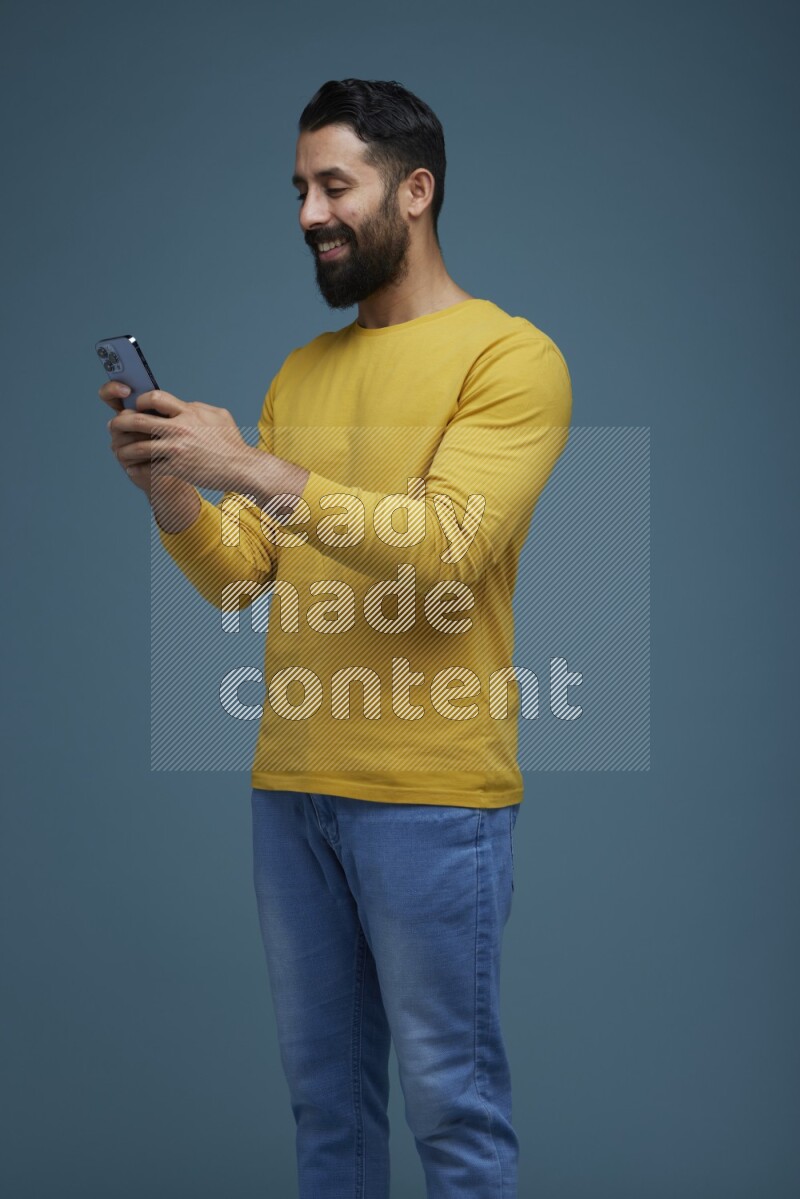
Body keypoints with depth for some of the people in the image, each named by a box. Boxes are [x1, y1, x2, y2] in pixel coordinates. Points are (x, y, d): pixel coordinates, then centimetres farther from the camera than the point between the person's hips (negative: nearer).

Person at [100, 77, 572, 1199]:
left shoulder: (510, 357, -5)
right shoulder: (300, 370, 15)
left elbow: (445, 546, -18)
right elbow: (239, 575, 11)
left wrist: (253, 470, -22)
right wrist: (170, 489, -8)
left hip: (430, 793, -6)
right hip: (291, 781, 6)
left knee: (449, 1095, 3)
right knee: (322, 1084, 14)